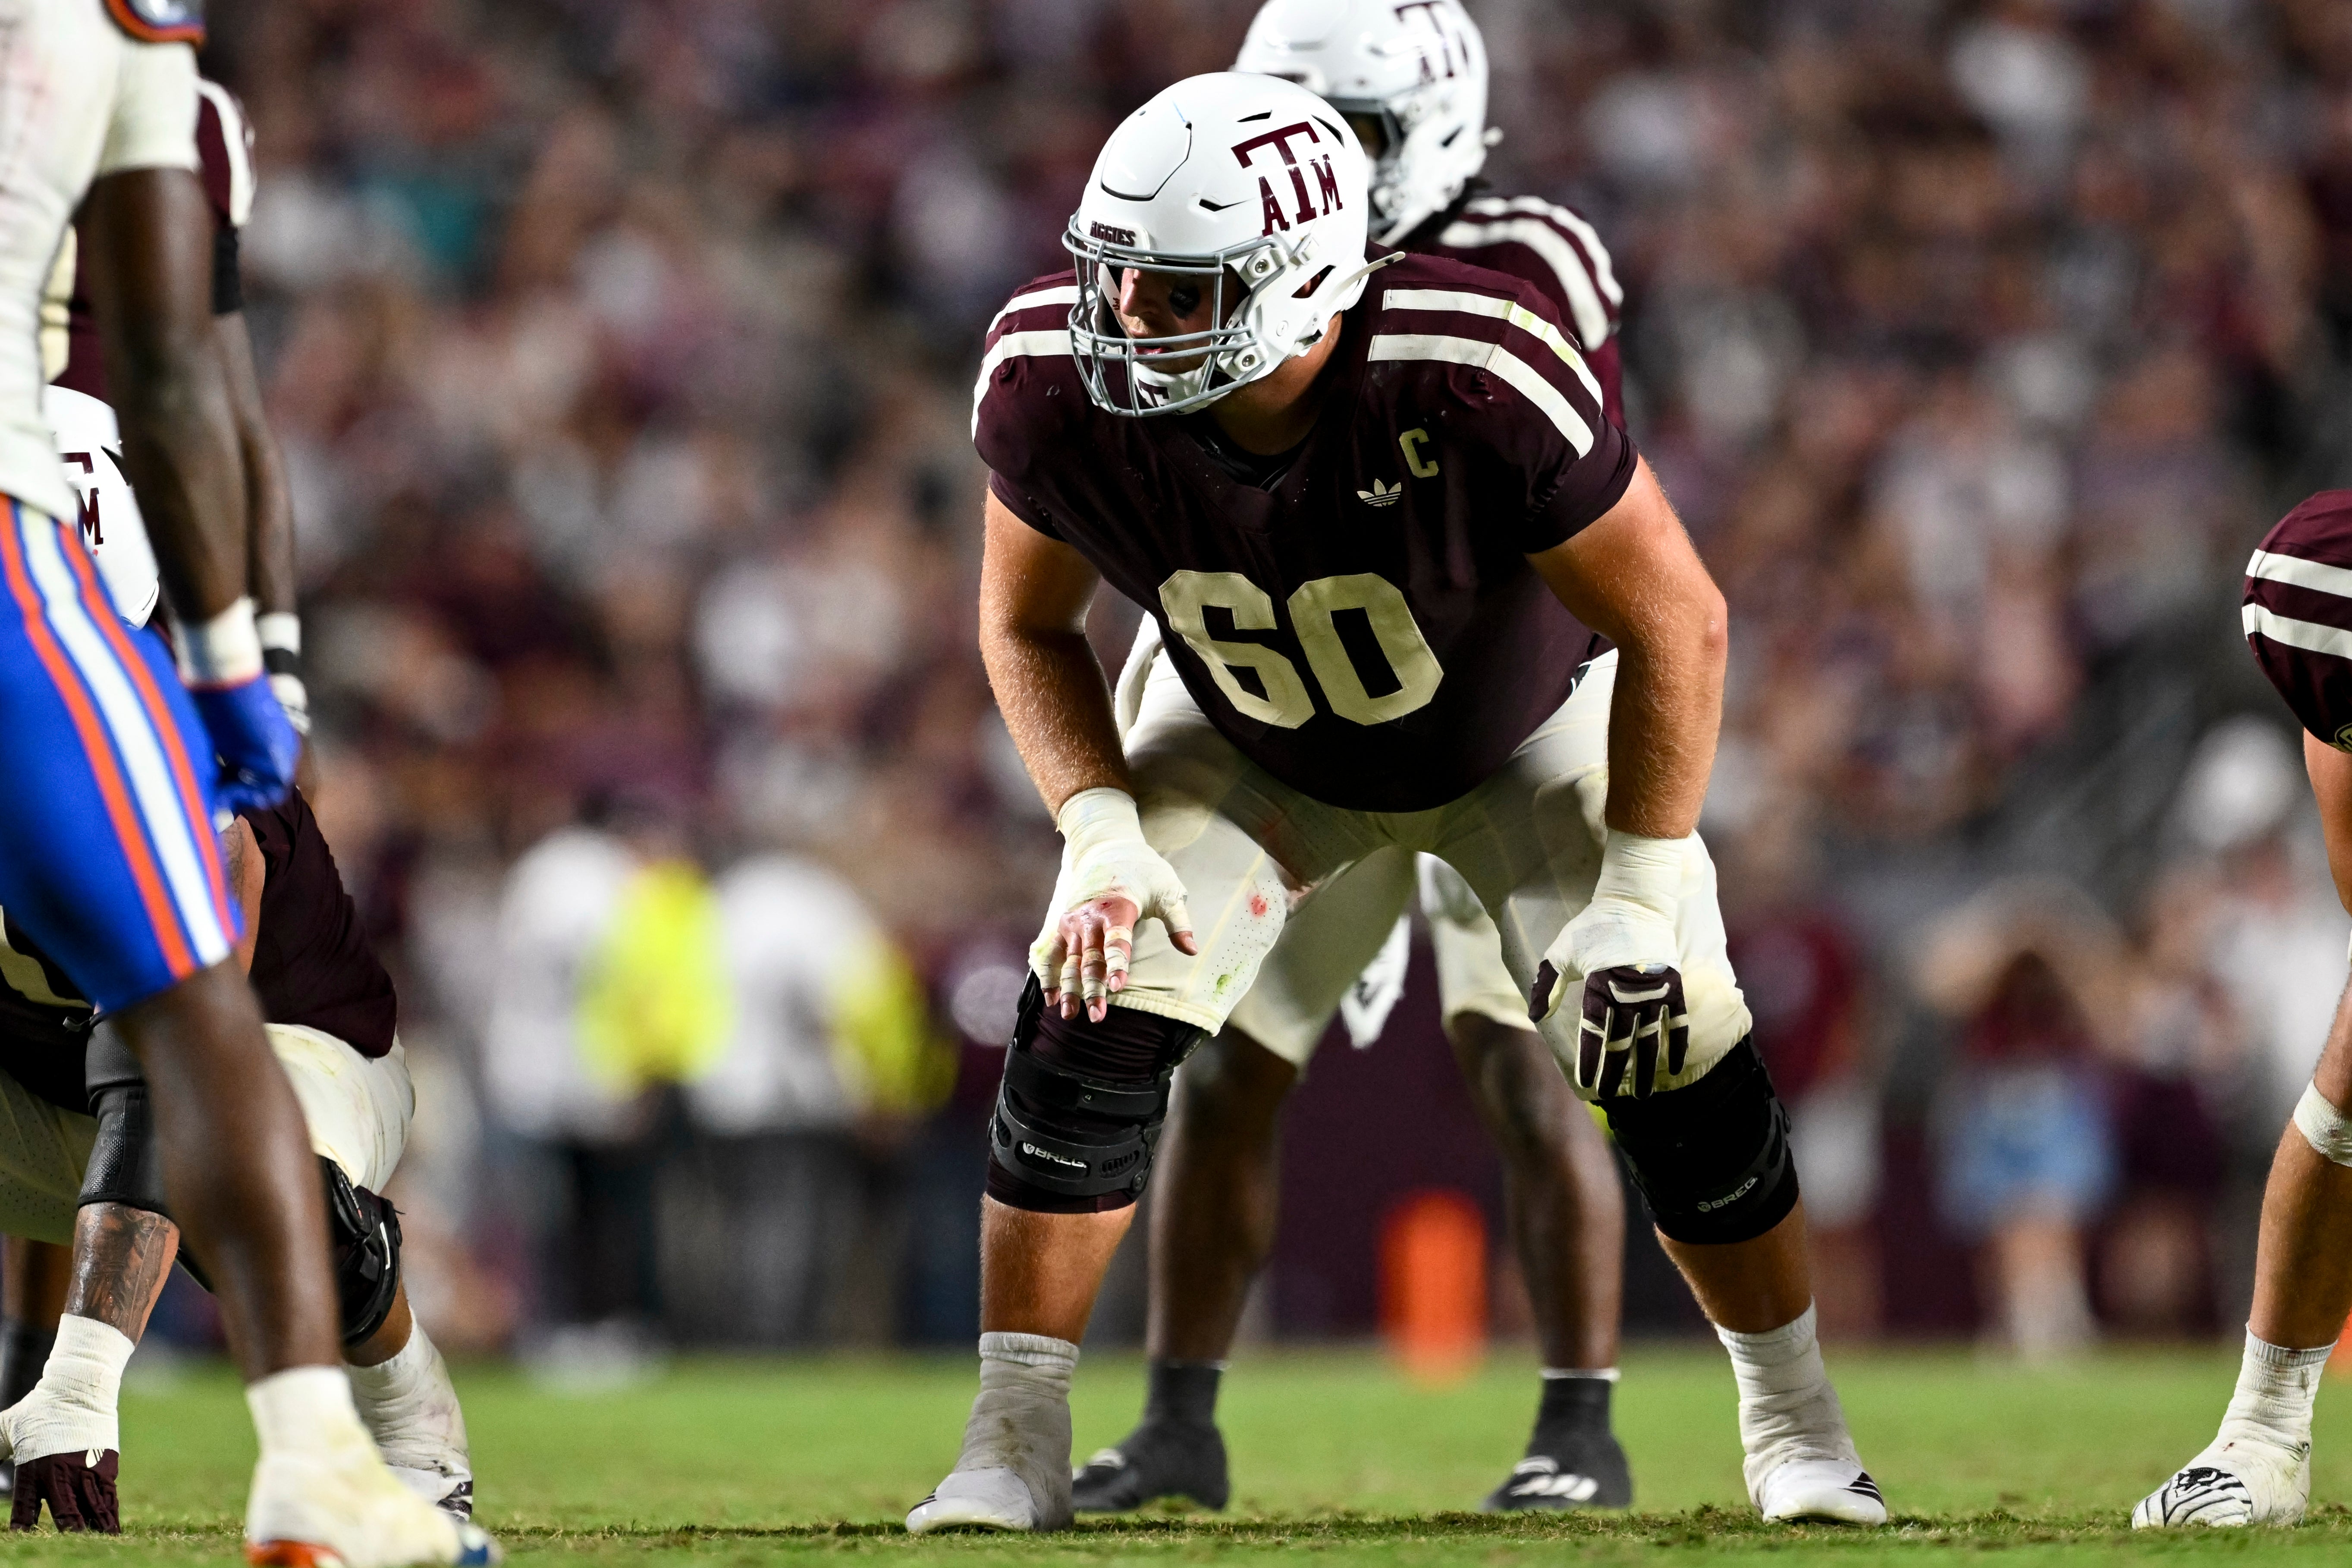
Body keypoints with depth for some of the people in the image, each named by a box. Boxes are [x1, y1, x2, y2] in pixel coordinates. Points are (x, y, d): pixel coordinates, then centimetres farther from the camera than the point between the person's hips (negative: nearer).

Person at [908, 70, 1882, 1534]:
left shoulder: (1475, 381, -43)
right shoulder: (1056, 386, -32)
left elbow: (1674, 621, -29)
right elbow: (1028, 622, -10)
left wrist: (1639, 899, -27)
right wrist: (1099, 830, -25)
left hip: (1524, 731, -2)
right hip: (1252, 742, 2)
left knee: (1674, 1052, -10)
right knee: (1093, 1018, -16)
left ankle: (1796, 1420, 13)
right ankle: (1016, 1443, -5)